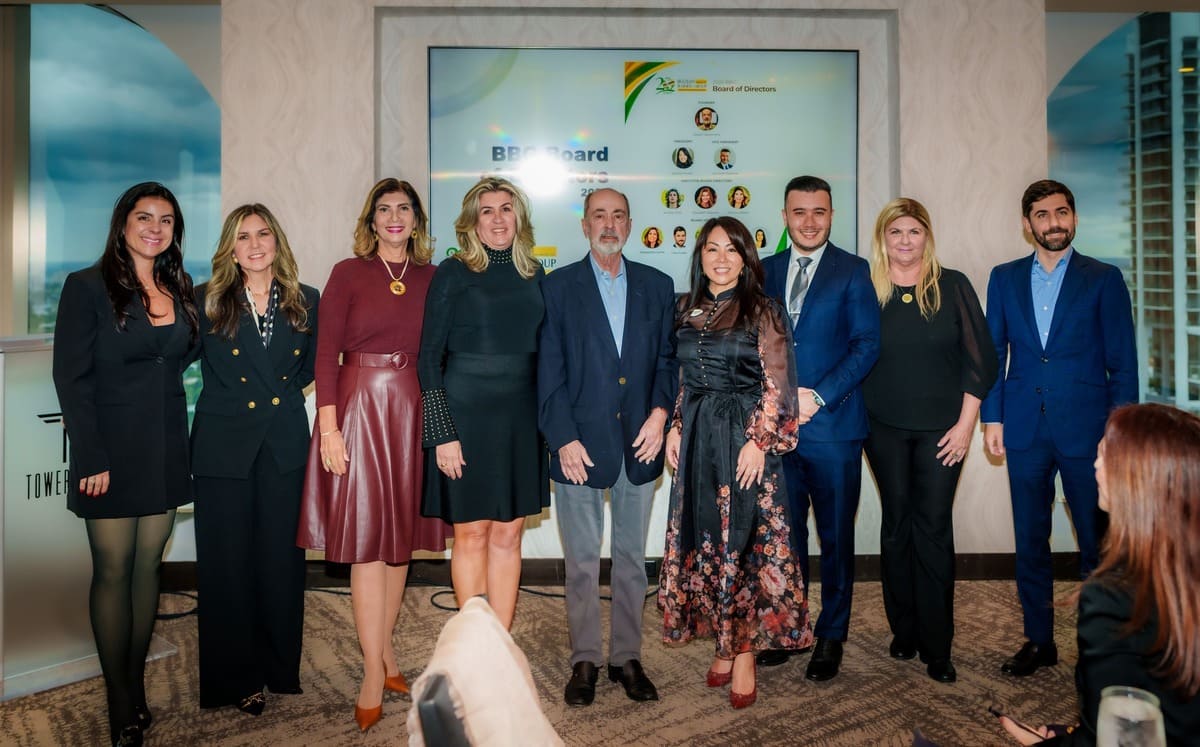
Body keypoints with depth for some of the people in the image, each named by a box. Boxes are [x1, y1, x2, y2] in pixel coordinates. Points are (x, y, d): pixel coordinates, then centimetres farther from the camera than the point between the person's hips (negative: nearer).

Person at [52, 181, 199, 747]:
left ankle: (137, 687, 21)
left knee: (148, 565, 9)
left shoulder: (181, 292, 9)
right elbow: (71, 378, -10)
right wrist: (91, 457, -14)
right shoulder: (87, 287, -5)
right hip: (111, 448, -4)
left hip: (165, 448, 5)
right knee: (113, 570, 1)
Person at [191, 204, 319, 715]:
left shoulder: (305, 302, 6)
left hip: (285, 443, 1)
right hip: (224, 444, -1)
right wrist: (237, 399, 4)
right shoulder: (207, 300, 1)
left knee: (282, 557, 7)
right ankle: (237, 678, 18)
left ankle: (281, 668, 22)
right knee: (227, 561, 4)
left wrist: (281, 391, 8)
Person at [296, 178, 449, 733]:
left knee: (400, 535, 10)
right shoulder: (348, 273, 1)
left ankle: (382, 649, 25)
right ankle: (375, 671, 7)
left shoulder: (431, 278, 8)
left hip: (414, 413, 3)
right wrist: (329, 427, -11)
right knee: (365, 538, -2)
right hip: (359, 409, -3)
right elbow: (326, 353, -4)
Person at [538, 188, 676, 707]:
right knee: (582, 561, 6)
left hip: (639, 444, 2)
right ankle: (584, 660, 20)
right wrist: (564, 438, -9)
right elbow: (549, 370, -2)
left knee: (632, 557, 11)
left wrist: (660, 411, -7)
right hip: (580, 444, -2)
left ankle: (627, 657, 24)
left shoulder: (657, 285, 9)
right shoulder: (558, 286, 2)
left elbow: (668, 357, 9)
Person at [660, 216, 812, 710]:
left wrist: (758, 441, -16)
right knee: (704, 541, 9)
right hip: (697, 441, 5)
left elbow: (776, 385, -9)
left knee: (744, 540, -1)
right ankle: (723, 643, 23)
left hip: (746, 439, -5)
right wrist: (675, 428, 6)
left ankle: (744, 652, 10)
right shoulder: (688, 311, 11)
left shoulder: (762, 312, -4)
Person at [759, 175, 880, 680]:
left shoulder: (853, 271, 1)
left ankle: (831, 637, 21)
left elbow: (866, 345, -6)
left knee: (836, 536, 7)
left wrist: (818, 397, -15)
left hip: (832, 425, -3)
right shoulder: (765, 271, 12)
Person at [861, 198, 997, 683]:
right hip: (885, 429, 1)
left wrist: (965, 424, -6)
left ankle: (936, 647, 8)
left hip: (941, 429, -1)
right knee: (897, 526, 8)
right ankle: (904, 631, 21)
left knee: (933, 529, -2)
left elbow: (980, 357, 0)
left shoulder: (952, 286, 1)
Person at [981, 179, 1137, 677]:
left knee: (1098, 542, 4)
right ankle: (1038, 640, 22)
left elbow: (1123, 362, 0)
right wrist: (991, 418, 2)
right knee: (1030, 541, 9)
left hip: (1086, 429, -2)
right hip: (1025, 430, 2)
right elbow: (993, 353, 9)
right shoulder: (1004, 279, 9)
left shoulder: (1104, 280, 2)